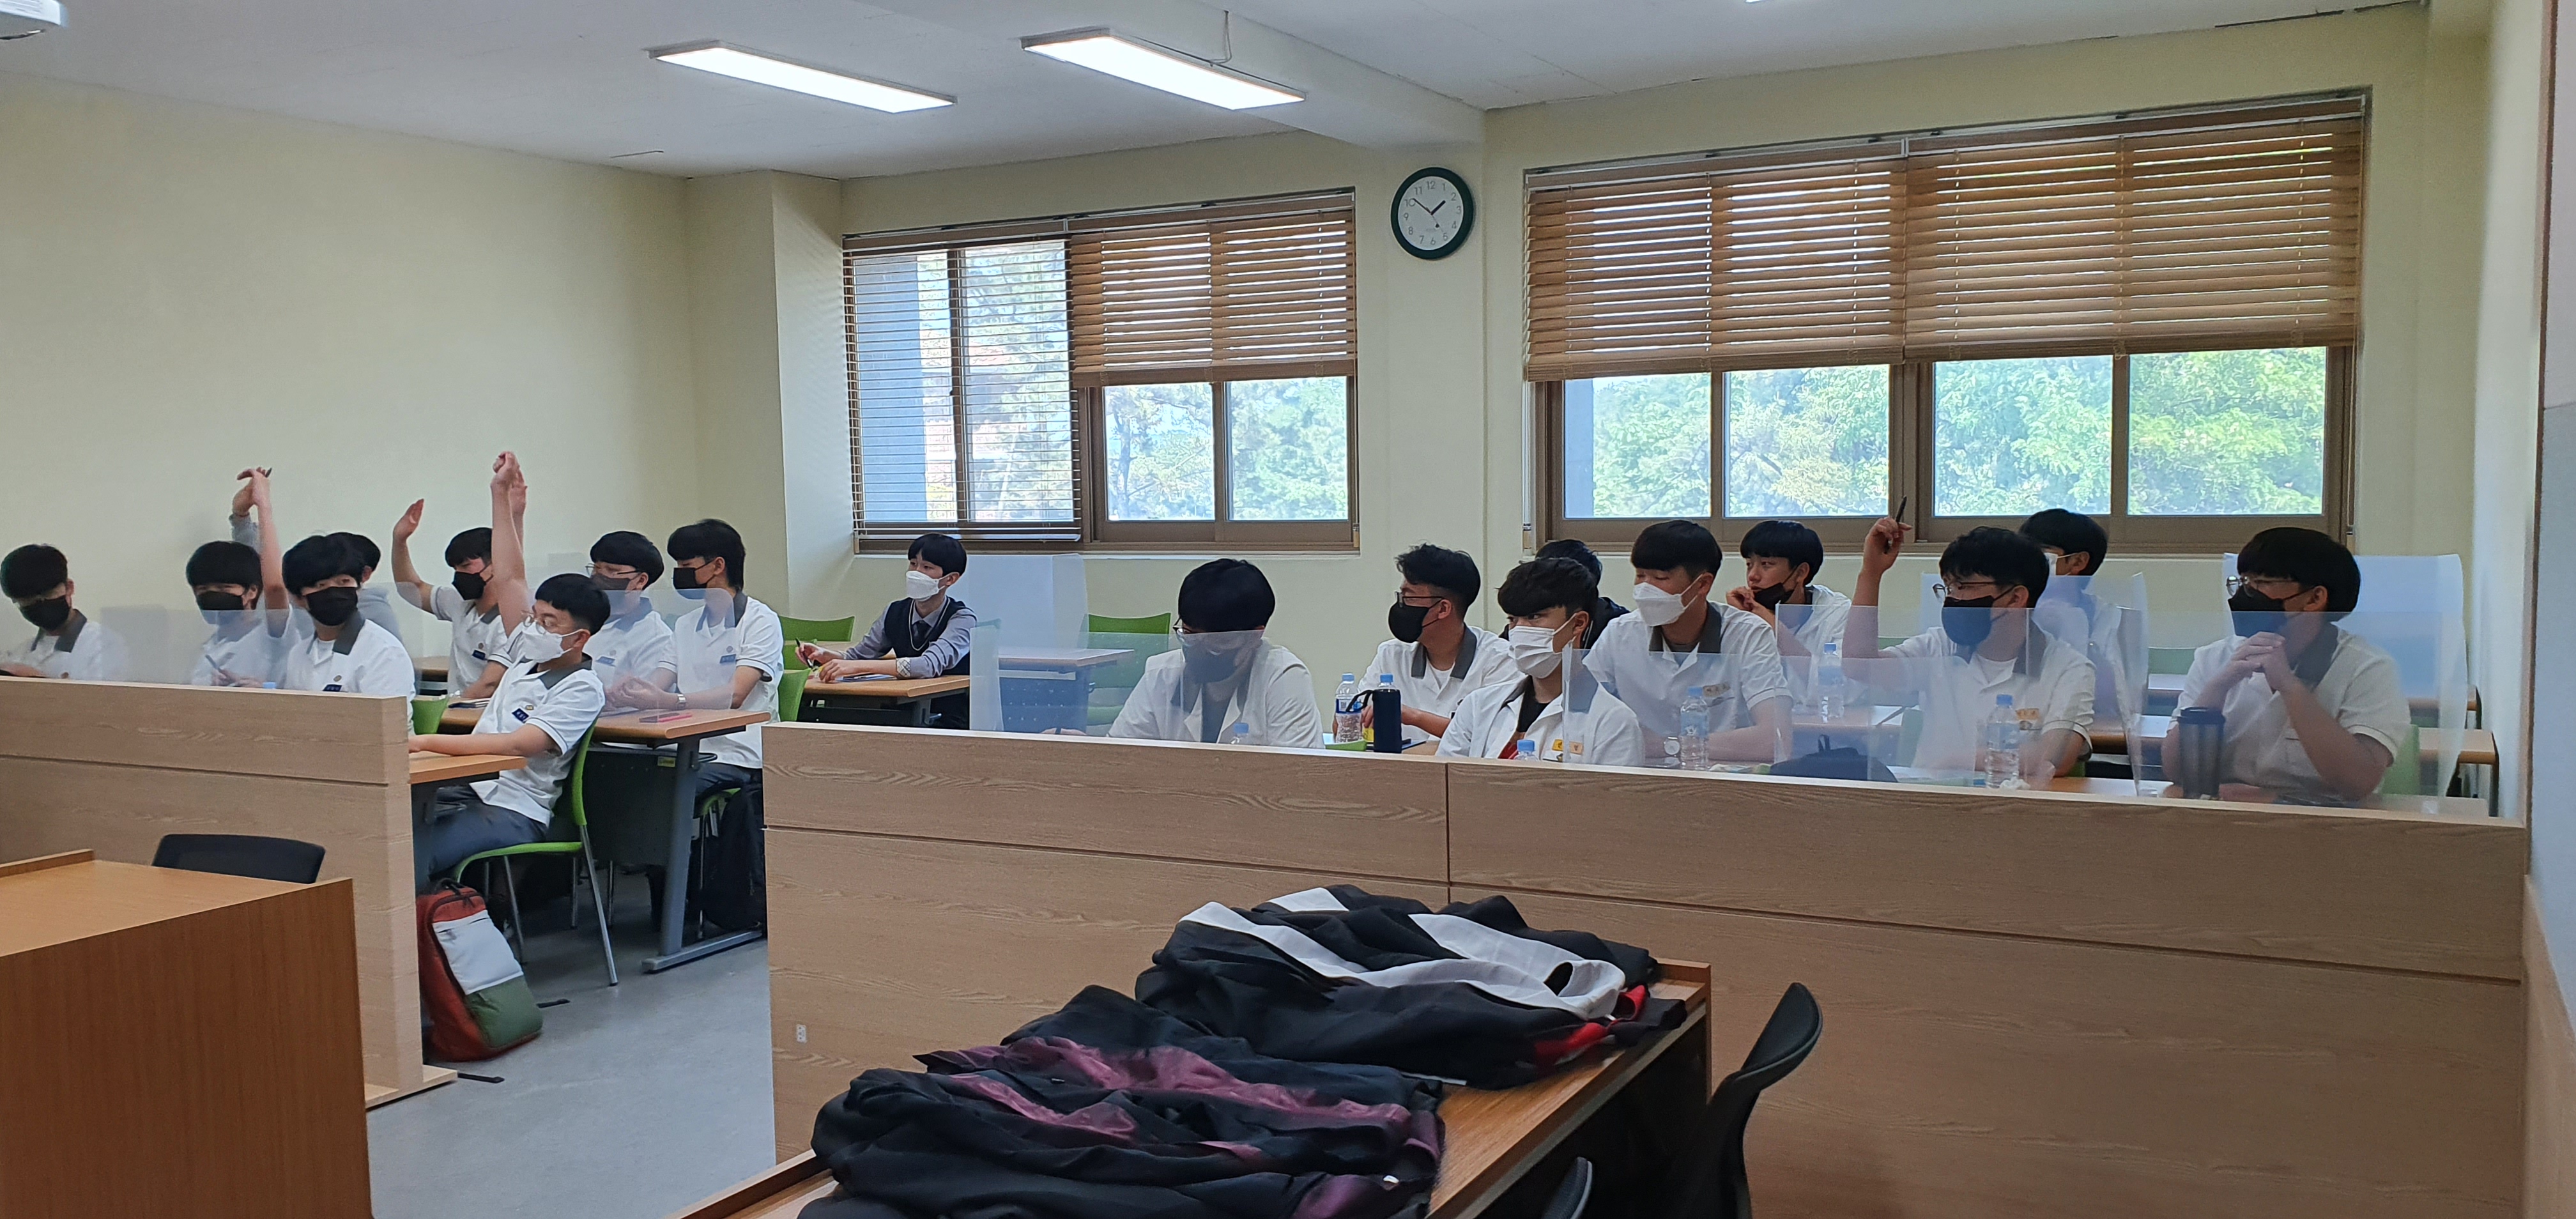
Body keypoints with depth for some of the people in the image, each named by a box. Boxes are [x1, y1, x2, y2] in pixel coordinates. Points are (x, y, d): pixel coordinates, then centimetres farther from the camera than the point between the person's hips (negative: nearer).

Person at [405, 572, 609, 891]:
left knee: (409, 857, -32)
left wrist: (424, 742, -25)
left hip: (512, 812, -8)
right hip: (463, 790, 8)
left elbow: (517, 745, -23)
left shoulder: (581, 690, -11)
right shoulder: (528, 654, 14)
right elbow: (510, 577, 20)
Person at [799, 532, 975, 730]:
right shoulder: (895, 613, 6)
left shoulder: (962, 619, -12)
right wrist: (824, 656, -10)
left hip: (951, 726, -5)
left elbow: (930, 665, -28)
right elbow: (857, 656, 13)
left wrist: (857, 666, -32)